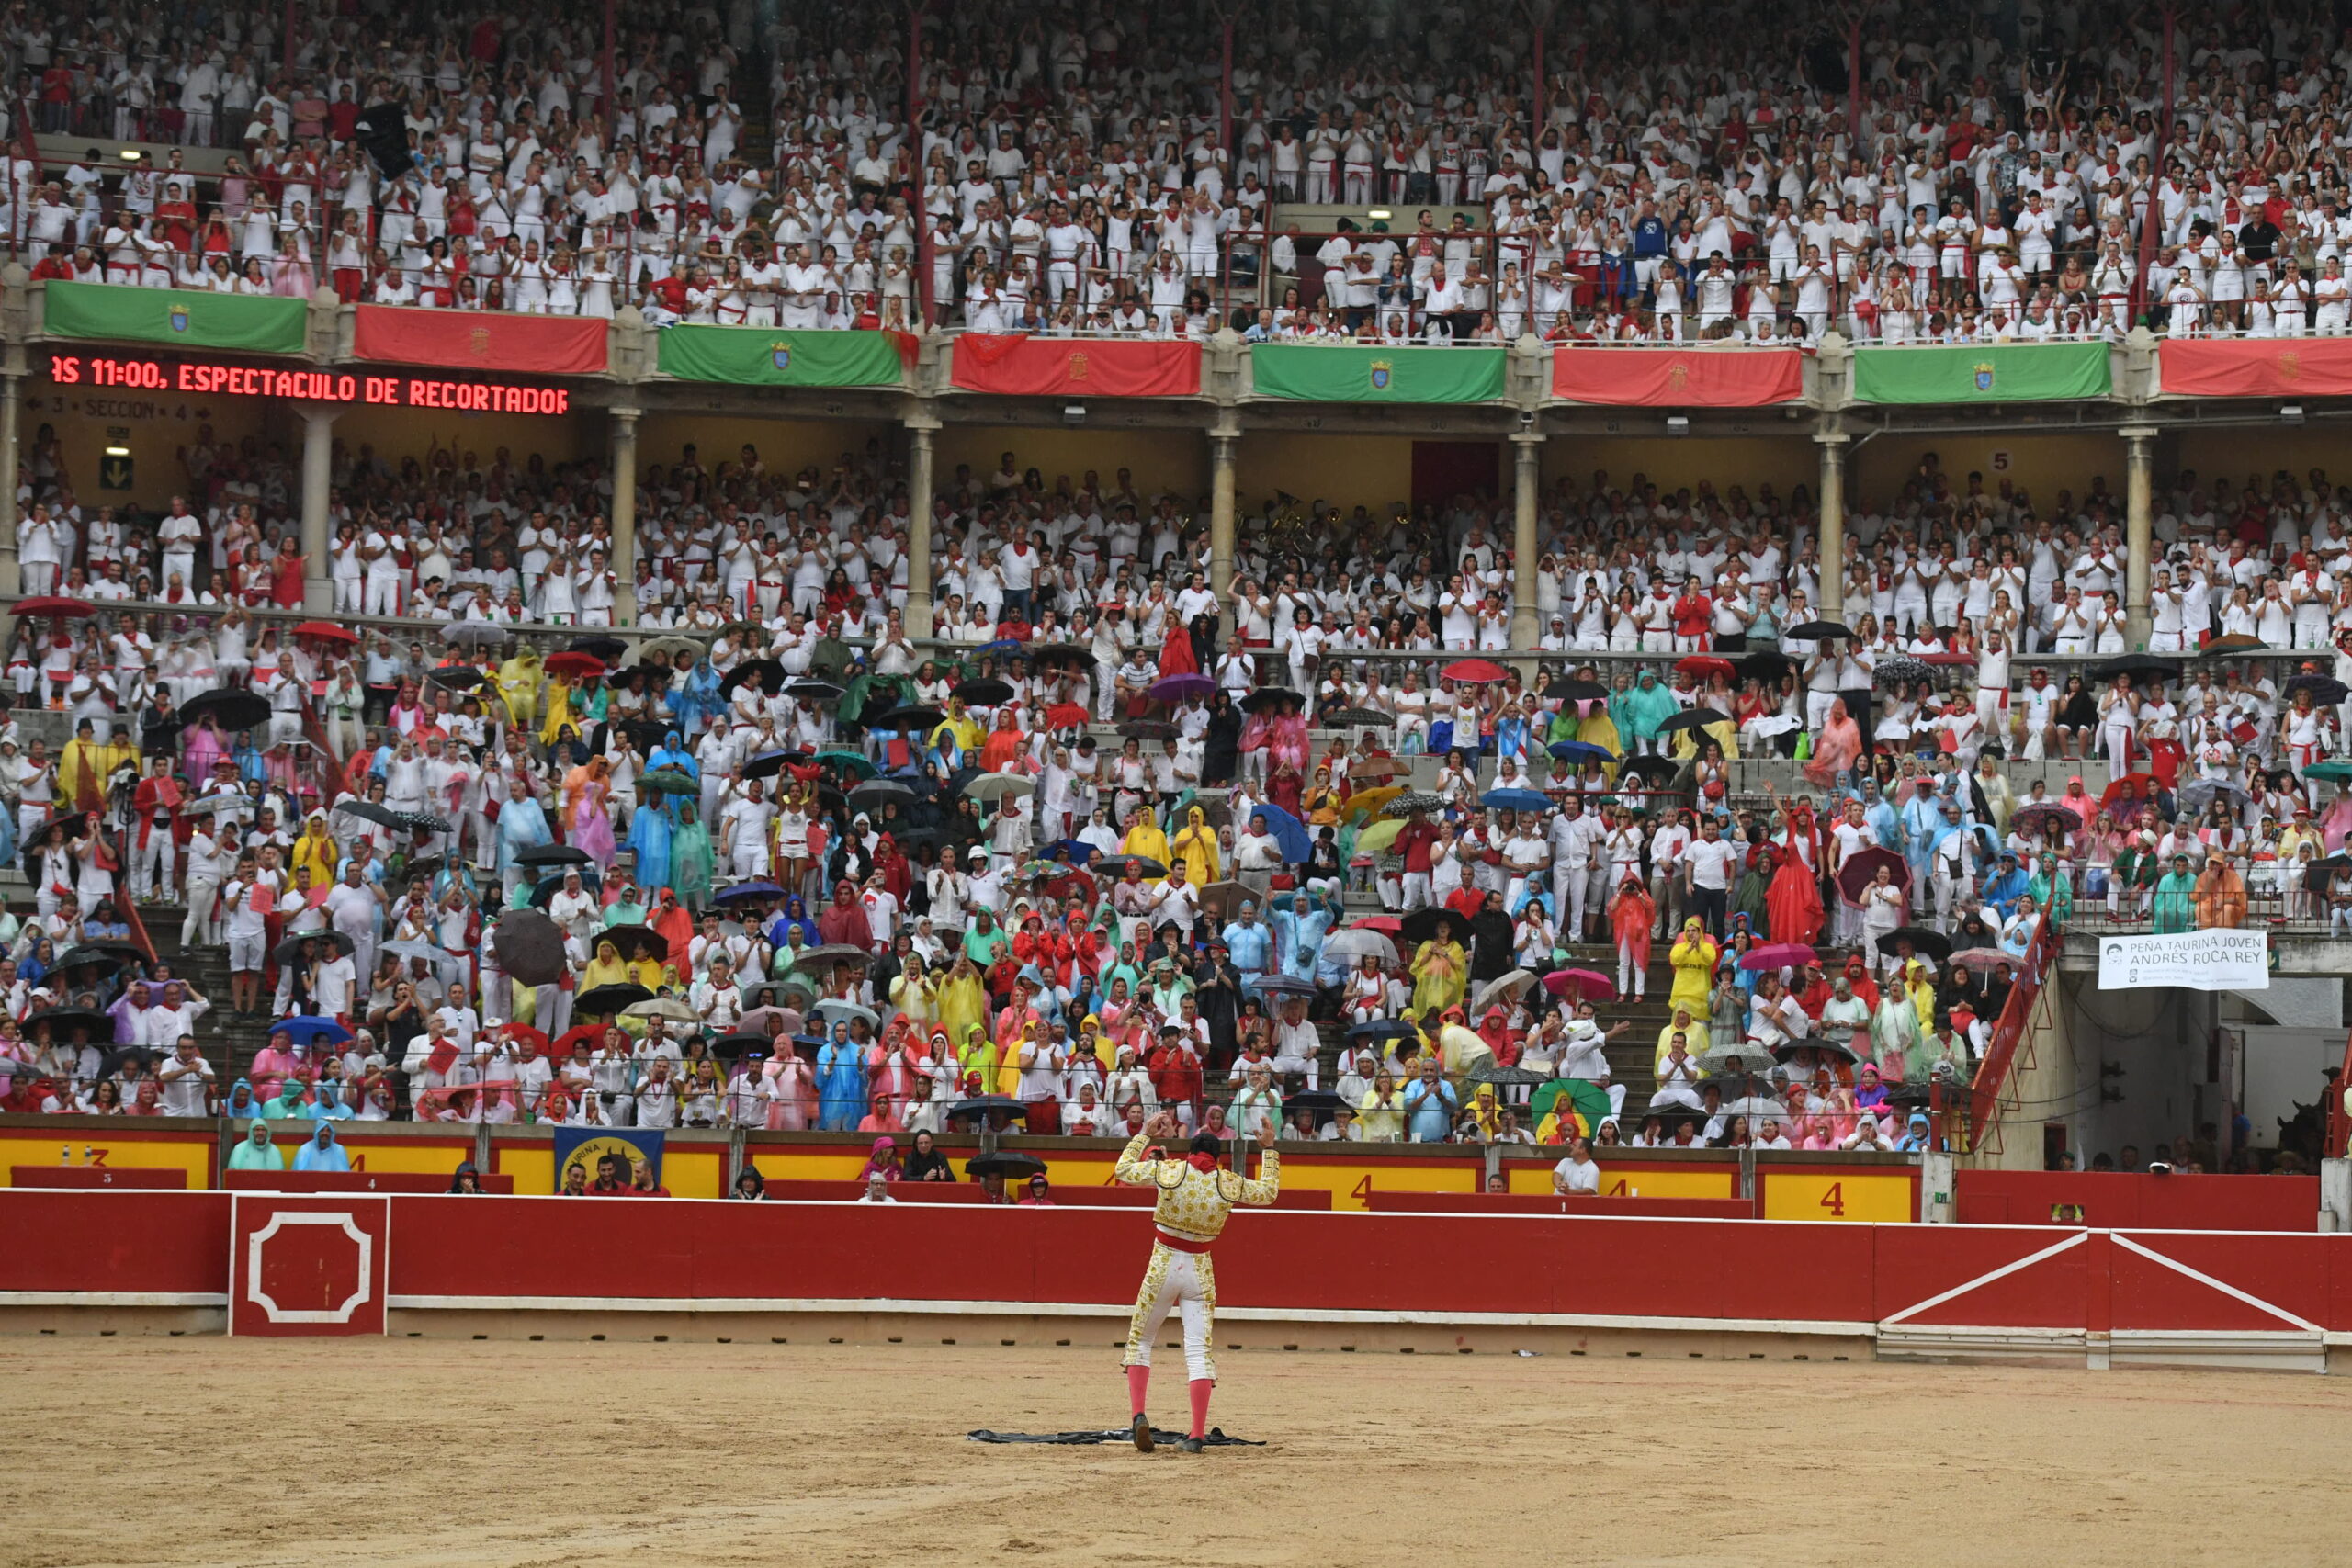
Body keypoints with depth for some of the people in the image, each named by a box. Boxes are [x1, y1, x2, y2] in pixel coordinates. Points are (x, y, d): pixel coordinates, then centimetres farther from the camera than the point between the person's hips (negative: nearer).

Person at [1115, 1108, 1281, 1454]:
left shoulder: (1168, 1171, -7)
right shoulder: (1229, 1184, -3)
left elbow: (1123, 1169, 8)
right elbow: (1269, 1192, 14)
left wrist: (1145, 1134, 17)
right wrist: (1269, 1150, 21)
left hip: (1162, 1269, -1)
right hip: (1200, 1272, 1)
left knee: (1140, 1341, 14)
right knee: (1199, 1351, 0)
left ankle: (1138, 1415, -5)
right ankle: (1197, 1435, -7)